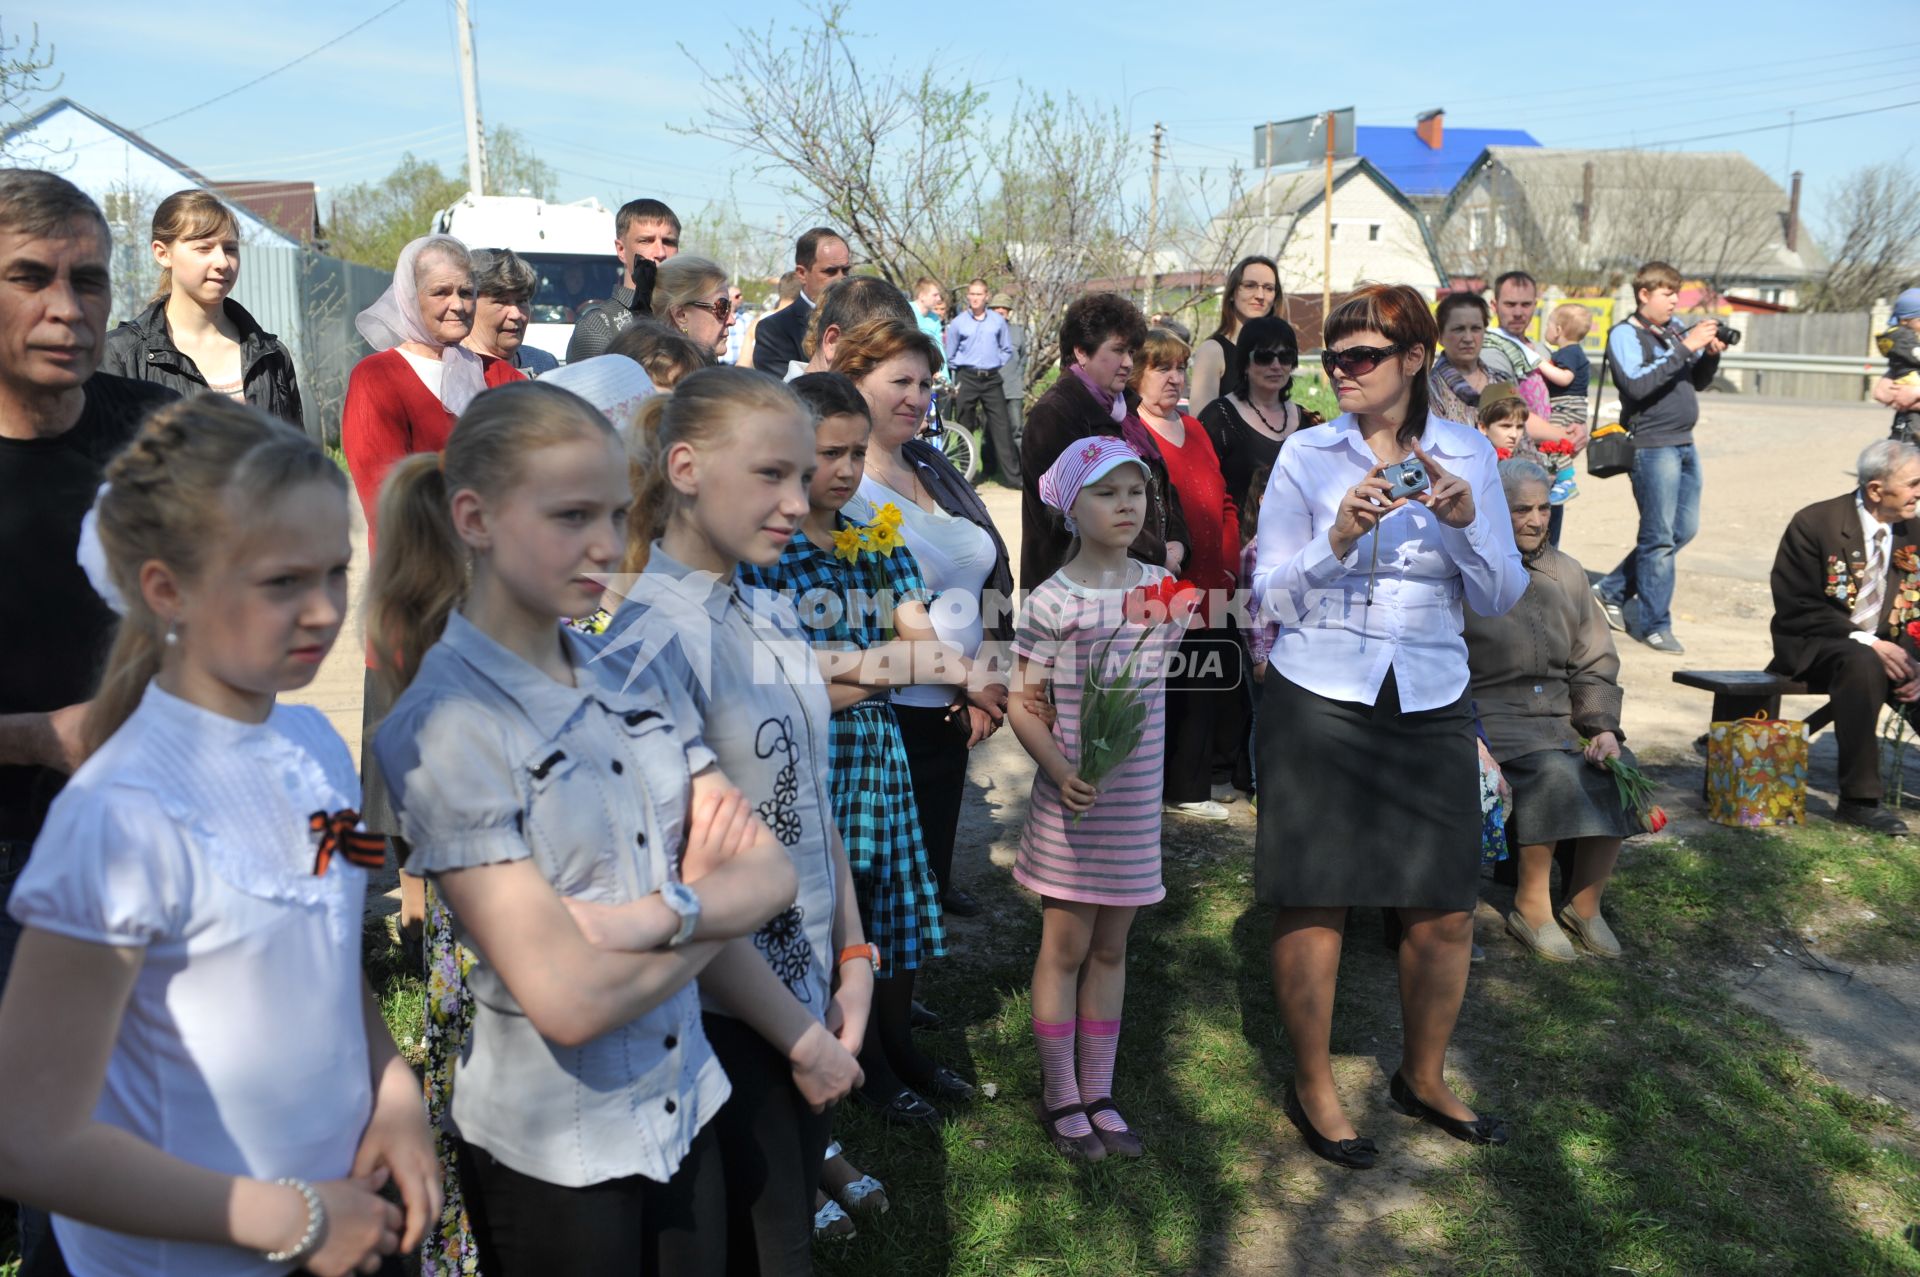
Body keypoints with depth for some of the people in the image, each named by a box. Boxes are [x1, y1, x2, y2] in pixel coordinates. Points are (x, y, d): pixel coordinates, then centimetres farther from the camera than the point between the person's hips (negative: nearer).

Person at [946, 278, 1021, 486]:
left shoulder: (998, 321, 6)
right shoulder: (958, 323, 2)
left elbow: (1008, 350, 13)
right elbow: (950, 355, 8)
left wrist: (994, 364, 5)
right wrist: (965, 367, 7)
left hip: (992, 379, 1)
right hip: (966, 380, -1)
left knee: (1001, 426, -3)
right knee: (963, 428, 2)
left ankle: (1013, 475, -2)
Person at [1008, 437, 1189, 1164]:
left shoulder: (1162, 588, 2)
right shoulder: (1050, 601, -12)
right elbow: (1023, 706, -11)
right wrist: (1062, 771, -22)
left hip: (1137, 797, 4)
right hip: (1073, 798, -4)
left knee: (1110, 948, 14)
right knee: (1066, 946, 6)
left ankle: (1099, 1095, 26)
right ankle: (1061, 1100, 21)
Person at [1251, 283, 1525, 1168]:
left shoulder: (1467, 455, 5)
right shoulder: (1306, 457, -1)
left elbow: (1501, 598, 3)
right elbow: (1271, 599, -3)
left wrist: (1466, 521, -15)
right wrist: (1339, 538, -19)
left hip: (1429, 704, 2)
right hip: (1318, 700, -2)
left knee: (1445, 912, 6)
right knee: (1313, 905, 2)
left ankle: (1424, 1077, 32)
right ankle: (1313, 1089, 23)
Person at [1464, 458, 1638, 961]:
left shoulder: (1568, 574, 15)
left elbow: (1596, 664, 16)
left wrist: (1604, 727, -1)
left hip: (1563, 715, 6)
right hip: (1492, 715, -6)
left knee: (1619, 771, -20)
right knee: (1552, 772, -31)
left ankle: (1585, 904, -2)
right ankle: (1532, 906, -13)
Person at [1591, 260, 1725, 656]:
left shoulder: (1676, 330, 15)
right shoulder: (1625, 335, -7)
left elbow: (1698, 383, 20)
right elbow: (1637, 385, -22)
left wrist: (1711, 353, 1)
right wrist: (1684, 348, -23)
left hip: (1685, 444, 8)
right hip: (1652, 446, -8)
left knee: (1684, 530, 13)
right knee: (1660, 537, -4)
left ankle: (1612, 590, 24)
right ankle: (1655, 624, 6)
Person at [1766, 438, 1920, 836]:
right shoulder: (1815, 524, -12)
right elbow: (1796, 609, -15)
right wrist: (1867, 642, -24)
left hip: (1888, 646, 5)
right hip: (1813, 647, -5)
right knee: (1863, 665, -36)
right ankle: (1858, 799, -30)